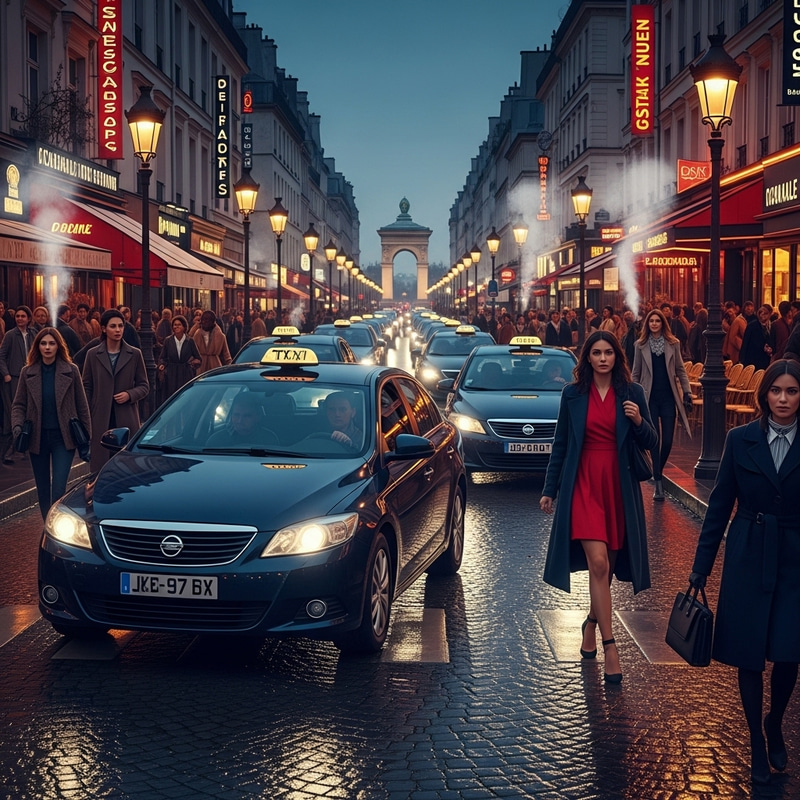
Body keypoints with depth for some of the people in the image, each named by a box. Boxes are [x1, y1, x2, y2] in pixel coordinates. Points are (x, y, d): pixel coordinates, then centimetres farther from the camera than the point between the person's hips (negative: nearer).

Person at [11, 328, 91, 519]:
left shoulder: (71, 371, -2)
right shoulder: (28, 372, 3)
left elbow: (82, 406, 2)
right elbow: (19, 405, 6)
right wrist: (18, 426, -12)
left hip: (63, 437, -3)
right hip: (37, 437, 3)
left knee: (59, 487, -12)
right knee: (43, 489, 10)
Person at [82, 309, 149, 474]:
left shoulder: (134, 355, 5)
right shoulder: (93, 355, 6)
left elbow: (144, 386, 9)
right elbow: (86, 388, 8)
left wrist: (130, 395, -11)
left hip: (127, 419, 0)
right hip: (100, 421, 0)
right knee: (100, 464, -1)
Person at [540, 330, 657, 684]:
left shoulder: (631, 393, 4)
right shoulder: (573, 394, 3)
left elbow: (650, 443, 6)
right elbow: (560, 444, 8)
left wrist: (638, 421, -15)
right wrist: (549, 490, 9)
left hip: (619, 486, 2)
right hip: (583, 484, -2)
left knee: (607, 565, 10)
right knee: (598, 563, -13)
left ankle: (592, 623, 35)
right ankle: (609, 645, -11)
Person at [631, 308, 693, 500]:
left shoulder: (673, 344, 5)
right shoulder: (641, 345, 4)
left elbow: (680, 370, 7)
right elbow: (636, 374, 7)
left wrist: (687, 391, -1)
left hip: (668, 397, 1)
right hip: (649, 398, -1)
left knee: (668, 440, -1)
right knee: (654, 440, -3)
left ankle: (658, 472, 23)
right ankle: (658, 483, -1)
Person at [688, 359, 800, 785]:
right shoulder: (741, 439, -1)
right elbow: (720, 504, 3)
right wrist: (701, 565, 3)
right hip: (749, 560, 1)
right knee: (749, 655, 5)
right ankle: (756, 742, 23)